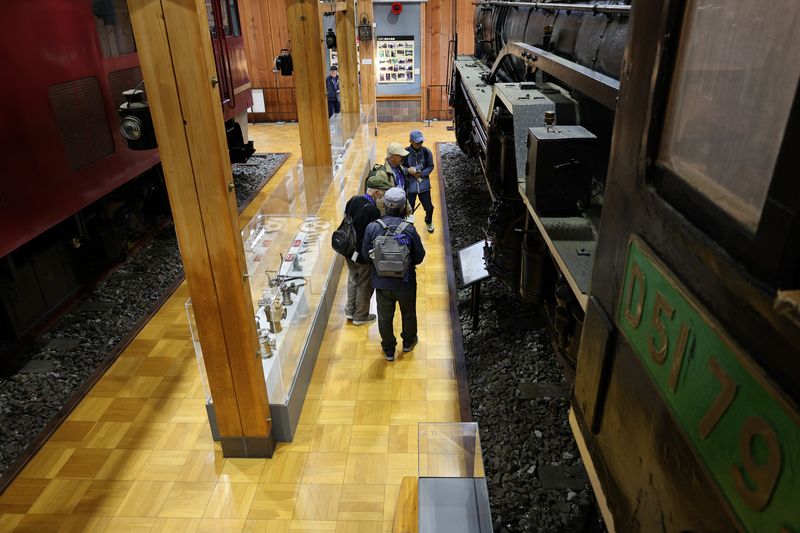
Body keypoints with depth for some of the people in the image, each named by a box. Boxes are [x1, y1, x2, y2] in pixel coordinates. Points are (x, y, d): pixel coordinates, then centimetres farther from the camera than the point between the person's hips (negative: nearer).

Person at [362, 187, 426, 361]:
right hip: (405, 282, -1)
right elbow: (419, 257, -11)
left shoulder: (372, 227, -18)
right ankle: (408, 342, 48)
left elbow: (366, 255, -7)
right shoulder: (409, 229, -22)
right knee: (408, 313, 26)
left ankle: (388, 349, 37)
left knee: (385, 317, 21)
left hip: (381, 283, 1)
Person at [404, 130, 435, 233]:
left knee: (429, 207, 10)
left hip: (424, 185, 2)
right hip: (409, 185, -1)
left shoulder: (426, 152, -9)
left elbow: (431, 166, 2)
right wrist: (408, 170, -23)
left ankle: (429, 222, 42)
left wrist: (422, 174, -14)